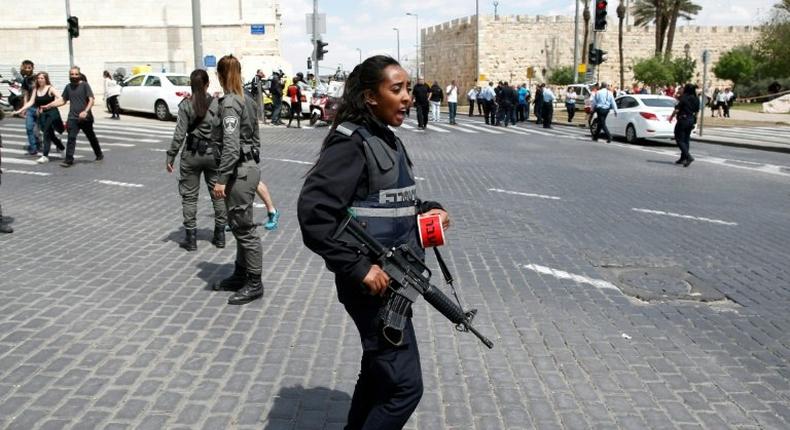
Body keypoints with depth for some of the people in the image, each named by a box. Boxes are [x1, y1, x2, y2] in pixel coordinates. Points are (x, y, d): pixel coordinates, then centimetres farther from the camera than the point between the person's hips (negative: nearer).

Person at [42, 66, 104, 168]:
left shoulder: (85, 85, -6)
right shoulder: (68, 87, 8)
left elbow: (91, 100, -12)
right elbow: (62, 100, 14)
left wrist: (85, 111, -26)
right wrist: (48, 106, 5)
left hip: (85, 118, -2)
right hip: (73, 118, 3)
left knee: (91, 137, 15)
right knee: (71, 138, -11)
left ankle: (99, 154, 35)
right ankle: (69, 160, -13)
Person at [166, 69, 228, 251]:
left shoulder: (185, 105, -7)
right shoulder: (217, 104, -4)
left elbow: (179, 134, -10)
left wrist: (170, 157, -3)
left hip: (191, 154, -1)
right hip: (213, 153, 1)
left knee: (189, 196, 8)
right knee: (218, 194, 12)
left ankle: (190, 238, 9)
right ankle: (220, 236, 17)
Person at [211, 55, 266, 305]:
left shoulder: (229, 103, -15)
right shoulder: (247, 100, 12)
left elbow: (231, 145, -22)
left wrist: (221, 179, -22)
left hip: (239, 172, -9)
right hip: (249, 167, 9)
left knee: (244, 228, -2)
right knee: (239, 226, 17)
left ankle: (254, 284, 7)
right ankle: (241, 275, 28)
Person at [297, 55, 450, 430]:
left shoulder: (388, 140, 11)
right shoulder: (351, 143, -17)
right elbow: (313, 212, -25)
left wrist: (425, 210, 4)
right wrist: (358, 267, -25)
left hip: (393, 279, 9)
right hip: (373, 283, -9)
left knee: (378, 372, 22)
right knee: (405, 385, -4)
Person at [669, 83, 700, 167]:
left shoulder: (684, 98, -14)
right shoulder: (696, 99, 6)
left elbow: (677, 109, -15)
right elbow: (696, 111, 11)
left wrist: (671, 116, -1)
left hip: (683, 120, -7)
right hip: (691, 120, 7)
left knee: (679, 139, -3)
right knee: (686, 139, 15)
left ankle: (688, 156, -18)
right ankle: (683, 158, 20)